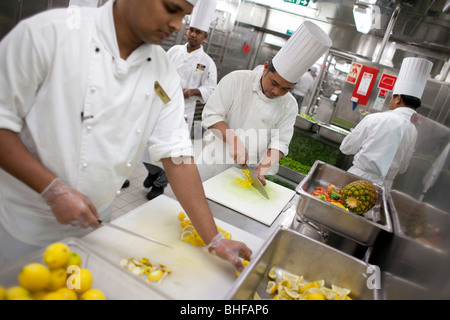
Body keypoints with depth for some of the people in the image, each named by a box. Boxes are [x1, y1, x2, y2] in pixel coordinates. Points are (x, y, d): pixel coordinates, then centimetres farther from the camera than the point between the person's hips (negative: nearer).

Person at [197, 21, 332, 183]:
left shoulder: (289, 106, -1)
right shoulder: (236, 80, -10)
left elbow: (280, 144, -4)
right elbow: (211, 115, -10)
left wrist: (261, 170, -20)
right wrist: (234, 141, -23)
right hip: (215, 161, -1)